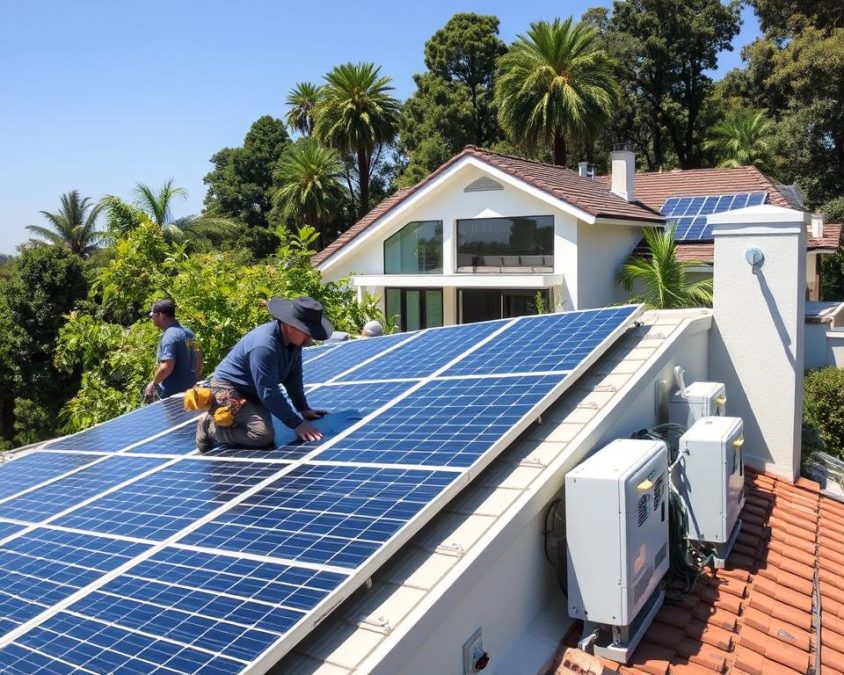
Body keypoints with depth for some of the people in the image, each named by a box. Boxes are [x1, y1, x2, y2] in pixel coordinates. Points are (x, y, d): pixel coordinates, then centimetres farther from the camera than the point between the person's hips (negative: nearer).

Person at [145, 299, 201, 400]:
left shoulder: (169, 336, -17)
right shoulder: (188, 332, 10)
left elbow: (166, 367, -25)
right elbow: (198, 360, 17)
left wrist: (153, 383, -11)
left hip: (172, 393, -9)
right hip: (189, 390, 9)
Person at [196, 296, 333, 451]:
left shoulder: (293, 339, -7)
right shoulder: (264, 346, -34)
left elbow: (293, 377, 5)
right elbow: (268, 393, -31)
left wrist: (303, 409, 2)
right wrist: (296, 424, -28)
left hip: (253, 391, 9)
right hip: (228, 388, -9)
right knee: (263, 434, -23)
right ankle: (210, 427, -4)